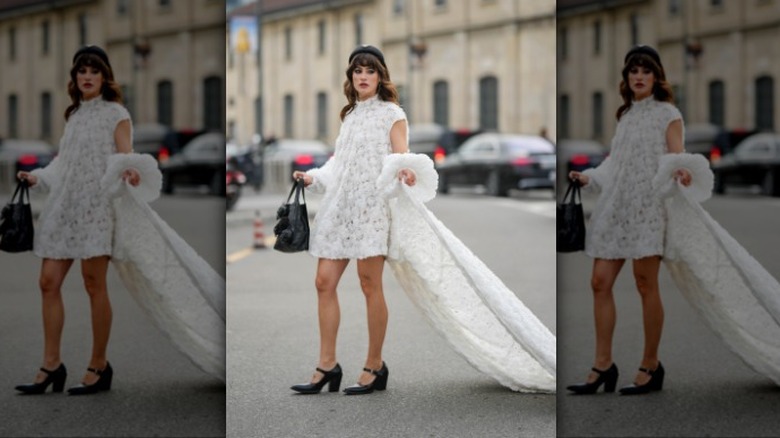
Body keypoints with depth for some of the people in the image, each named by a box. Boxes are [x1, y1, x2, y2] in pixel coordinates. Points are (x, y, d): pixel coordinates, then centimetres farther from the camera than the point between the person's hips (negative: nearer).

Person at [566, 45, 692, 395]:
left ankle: (650, 366, 4)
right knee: (600, 282, 0)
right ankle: (603, 365, 5)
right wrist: (588, 177, 12)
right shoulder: (625, 115, 20)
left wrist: (681, 172, -29)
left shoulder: (667, 114, 2)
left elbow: (676, 156, -8)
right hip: (615, 207, 6)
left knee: (646, 285, -6)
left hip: (648, 206, -6)